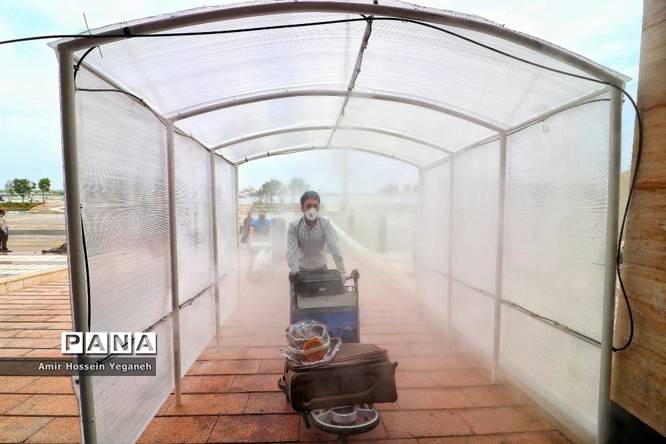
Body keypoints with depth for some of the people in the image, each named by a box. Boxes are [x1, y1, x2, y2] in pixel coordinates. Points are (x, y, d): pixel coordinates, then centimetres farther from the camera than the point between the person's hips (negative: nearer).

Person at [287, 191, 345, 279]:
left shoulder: (326, 224, -16)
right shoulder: (294, 226, -16)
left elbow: (334, 248, -23)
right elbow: (291, 250, -25)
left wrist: (341, 272, -29)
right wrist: (294, 271, -38)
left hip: (321, 269, 1)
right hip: (301, 270, 0)